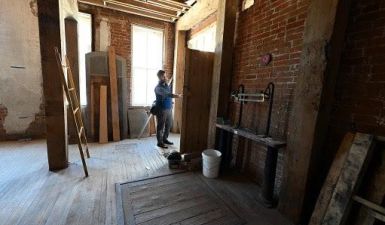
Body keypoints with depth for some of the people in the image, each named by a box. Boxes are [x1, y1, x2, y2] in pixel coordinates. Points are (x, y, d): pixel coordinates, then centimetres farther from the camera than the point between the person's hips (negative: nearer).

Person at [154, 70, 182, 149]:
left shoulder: (167, 85, 11)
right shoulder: (158, 87, -15)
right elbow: (167, 94, -35)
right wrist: (177, 96, -46)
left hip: (169, 109, 8)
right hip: (161, 110, -8)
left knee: (169, 125, 16)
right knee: (161, 126, 3)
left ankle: (165, 139, 33)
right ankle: (160, 142, 17)